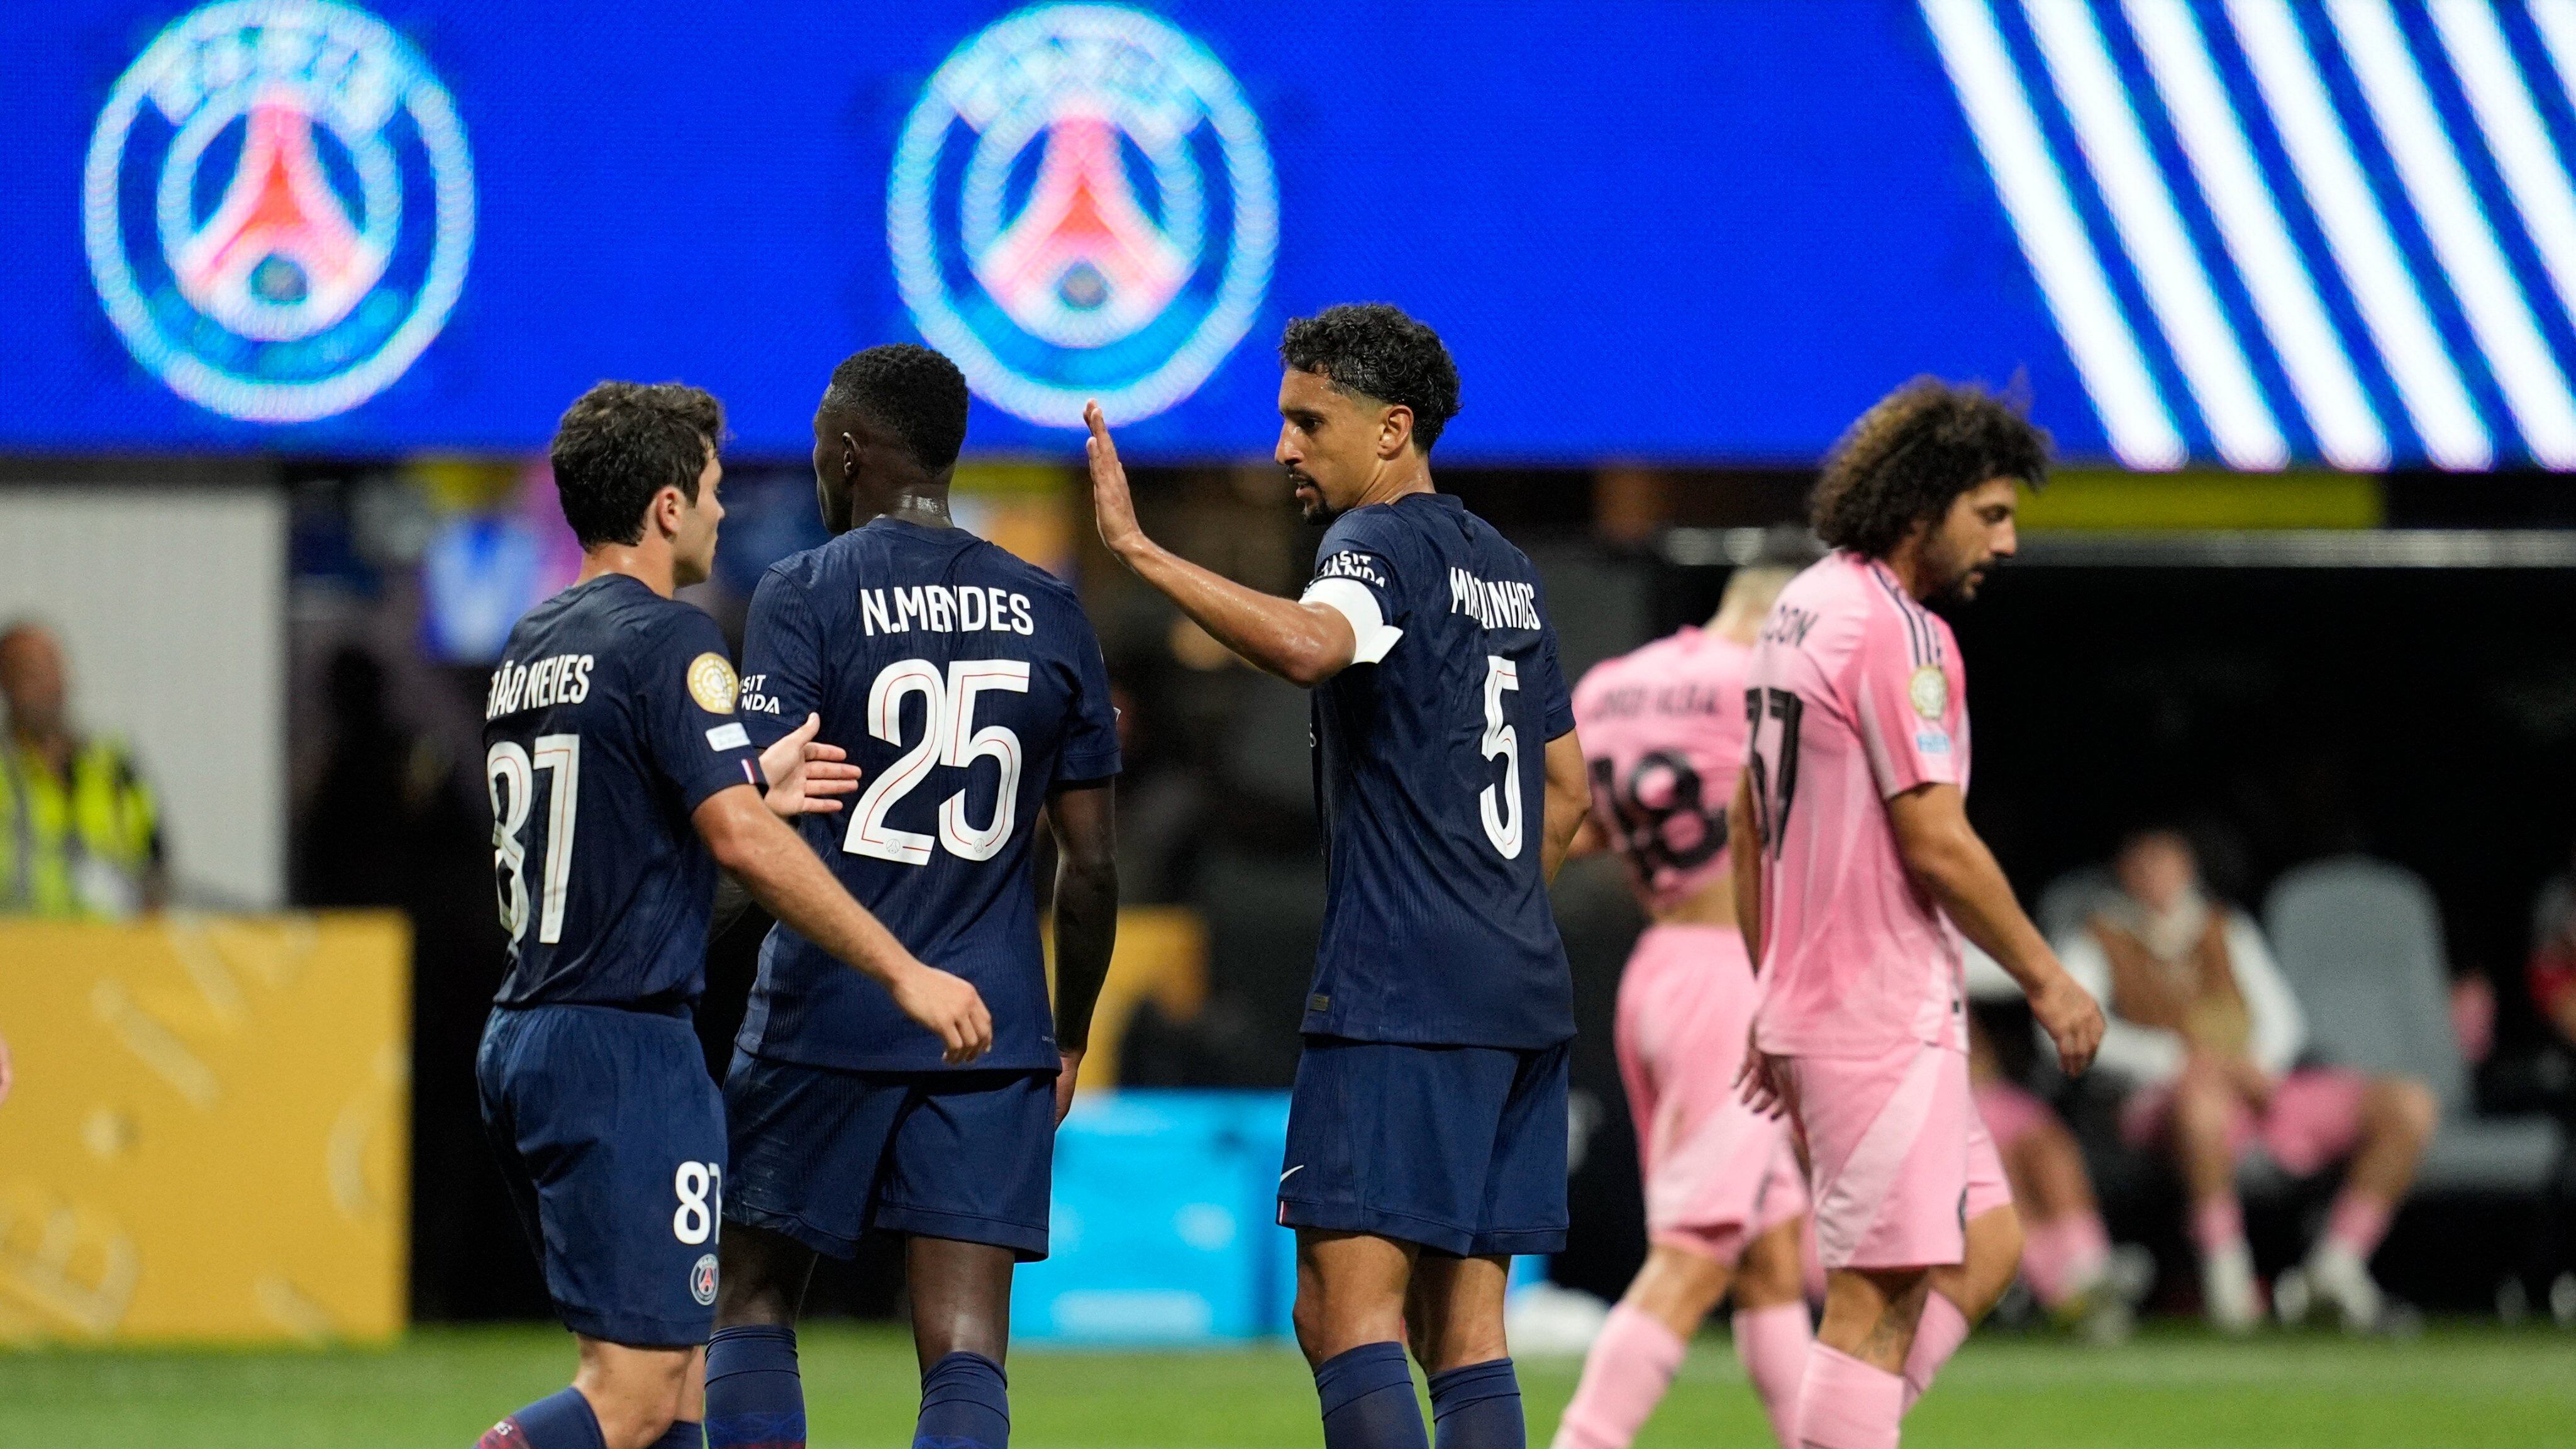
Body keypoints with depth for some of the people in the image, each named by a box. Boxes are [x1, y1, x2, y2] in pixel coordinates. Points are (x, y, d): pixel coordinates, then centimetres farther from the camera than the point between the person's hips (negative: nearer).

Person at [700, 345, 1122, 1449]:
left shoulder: (803, 596, -5)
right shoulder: (1049, 614, 8)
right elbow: (1091, 863, 8)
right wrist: (1070, 1038, 18)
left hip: (825, 1016, -3)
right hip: (994, 1033, 3)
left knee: (755, 1305, 13)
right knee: (966, 1350, -2)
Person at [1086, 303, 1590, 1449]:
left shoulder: (1381, 544, -7)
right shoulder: (1504, 569, 20)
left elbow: (1308, 643, -31)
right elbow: (1566, 786, 27)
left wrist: (1139, 551, -28)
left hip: (1398, 996, -9)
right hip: (1523, 990, 9)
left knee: (1345, 1306, -11)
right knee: (1464, 1327, 7)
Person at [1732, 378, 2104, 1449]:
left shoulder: (1800, 609, 14)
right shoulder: (1897, 633, -15)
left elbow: (1748, 824, 20)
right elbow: (1935, 843, -18)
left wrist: (1773, 998, 24)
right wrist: (2046, 978, -7)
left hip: (1808, 1002, 10)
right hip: (1883, 1020, -10)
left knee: (1985, 1248, 14)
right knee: (1880, 1298, -8)